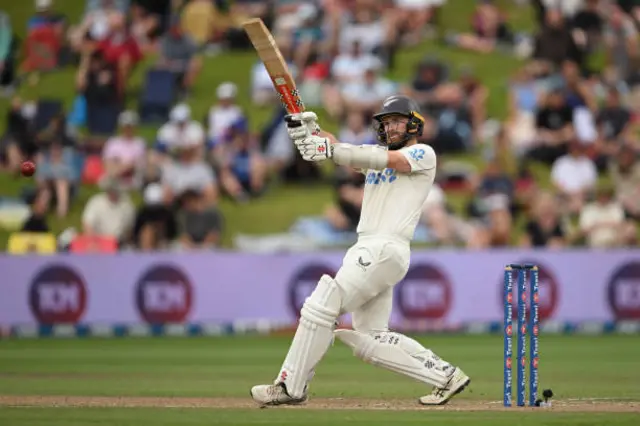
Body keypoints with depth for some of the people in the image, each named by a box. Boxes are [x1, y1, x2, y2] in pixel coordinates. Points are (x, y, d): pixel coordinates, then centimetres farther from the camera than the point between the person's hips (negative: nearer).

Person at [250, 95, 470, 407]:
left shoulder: (423, 154, 1)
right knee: (371, 340, 7)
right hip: (365, 251, 9)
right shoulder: (375, 156, 23)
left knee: (322, 306, -15)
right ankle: (445, 376, 12)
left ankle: (291, 387, -11)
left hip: (387, 250, -9)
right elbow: (342, 150, 5)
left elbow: (386, 159, -18)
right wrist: (310, 131, -18)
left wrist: (330, 150, -31)